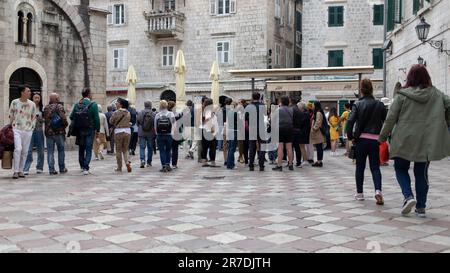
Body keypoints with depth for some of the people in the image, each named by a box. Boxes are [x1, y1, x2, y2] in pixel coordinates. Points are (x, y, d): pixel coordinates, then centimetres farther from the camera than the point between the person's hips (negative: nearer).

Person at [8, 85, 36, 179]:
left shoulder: (32, 104, 5)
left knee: (25, 151, 3)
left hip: (28, 131, 3)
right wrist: (11, 127, 7)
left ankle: (21, 171, 15)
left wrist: (32, 127, 6)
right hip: (17, 129, -2)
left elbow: (34, 117, 14)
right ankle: (16, 171, -10)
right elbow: (10, 116, 9)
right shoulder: (14, 102, 0)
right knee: (18, 148, -17)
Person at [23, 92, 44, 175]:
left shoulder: (42, 108, 8)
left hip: (39, 130, 3)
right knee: (29, 150, -7)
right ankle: (26, 169, -4)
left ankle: (39, 168, 20)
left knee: (40, 150, 8)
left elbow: (44, 120, 8)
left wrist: (40, 118, -11)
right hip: (30, 130, -3)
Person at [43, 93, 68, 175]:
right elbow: (63, 118, -17)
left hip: (48, 132, 4)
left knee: (50, 152, 5)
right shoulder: (59, 106, -7)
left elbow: (44, 119, 14)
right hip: (59, 132, -4)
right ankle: (62, 168, 14)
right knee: (61, 150, 9)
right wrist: (65, 124, -2)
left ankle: (51, 169, 2)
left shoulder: (46, 108, 10)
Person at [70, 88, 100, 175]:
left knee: (81, 149, 19)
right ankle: (85, 168, -8)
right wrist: (98, 129, -4)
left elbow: (71, 117, 3)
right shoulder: (93, 104, -10)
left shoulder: (77, 105, 2)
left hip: (79, 130, 4)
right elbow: (96, 118, -12)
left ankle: (82, 166, 31)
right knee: (88, 149, 0)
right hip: (89, 130, -4)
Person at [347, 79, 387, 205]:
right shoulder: (379, 105, 1)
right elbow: (386, 122, 0)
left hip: (361, 139, -1)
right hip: (375, 140, 1)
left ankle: (359, 193, 18)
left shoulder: (358, 104, -4)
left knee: (360, 167, 12)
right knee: (375, 167, 6)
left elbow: (350, 121, -13)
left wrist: (350, 136, -2)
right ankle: (378, 190, -15)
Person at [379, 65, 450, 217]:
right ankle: (421, 208, 15)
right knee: (422, 173, 12)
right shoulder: (437, 94, 2)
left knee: (401, 169, 15)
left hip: (405, 141, -2)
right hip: (427, 142, 3)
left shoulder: (402, 95, -7)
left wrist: (383, 136, 6)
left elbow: (391, 118, -6)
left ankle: (408, 196, -6)